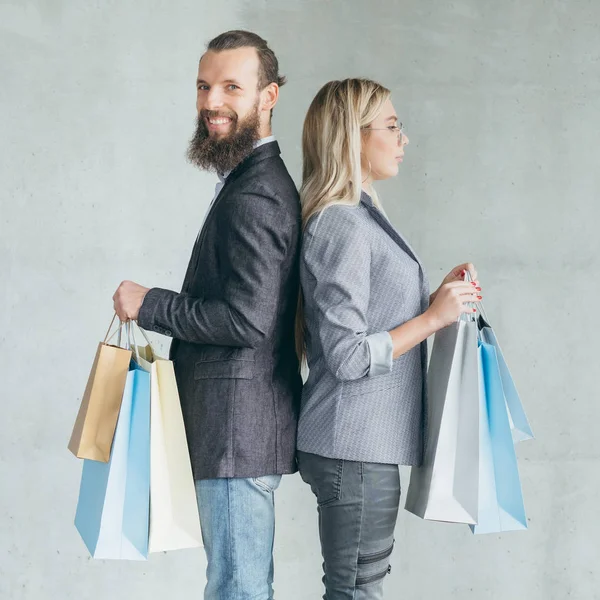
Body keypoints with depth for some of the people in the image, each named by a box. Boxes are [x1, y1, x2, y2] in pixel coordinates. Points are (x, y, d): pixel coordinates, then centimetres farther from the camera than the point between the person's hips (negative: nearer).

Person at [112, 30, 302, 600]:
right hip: (240, 424, 11)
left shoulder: (252, 195, -18)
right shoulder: (261, 181, 16)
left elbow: (247, 319, -25)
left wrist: (149, 306, -15)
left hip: (239, 428, -11)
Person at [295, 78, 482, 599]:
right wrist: (434, 317, -14)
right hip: (354, 445, -10)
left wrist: (436, 300, 6)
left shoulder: (361, 217, 14)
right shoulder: (341, 227, -17)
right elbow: (348, 356, -21)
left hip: (369, 440, 10)